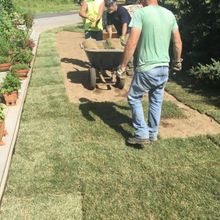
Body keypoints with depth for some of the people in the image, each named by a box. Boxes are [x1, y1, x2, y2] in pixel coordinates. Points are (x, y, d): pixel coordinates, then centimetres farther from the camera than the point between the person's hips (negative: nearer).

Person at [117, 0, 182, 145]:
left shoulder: (140, 13, -13)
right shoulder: (169, 14, 5)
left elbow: (132, 42, -19)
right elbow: (178, 42, 12)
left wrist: (123, 66, -11)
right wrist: (178, 61, 27)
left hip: (147, 68, -6)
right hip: (164, 67, 6)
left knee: (134, 97, 12)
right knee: (156, 101, 18)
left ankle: (142, 134, 11)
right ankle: (153, 133, 29)